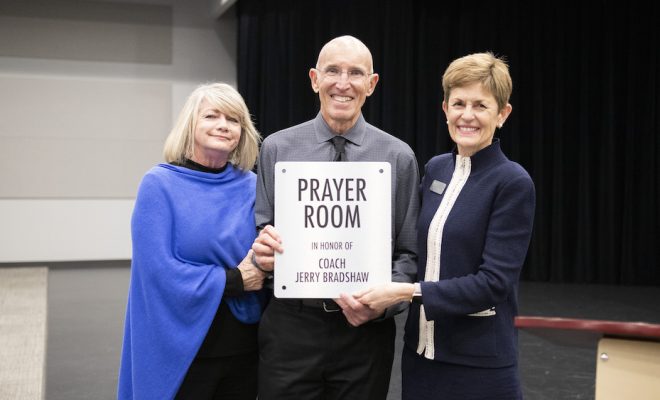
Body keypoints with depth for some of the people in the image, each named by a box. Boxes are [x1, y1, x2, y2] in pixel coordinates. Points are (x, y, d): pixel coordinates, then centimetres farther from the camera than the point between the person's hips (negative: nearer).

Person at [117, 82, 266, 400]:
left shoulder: (251, 186, 2)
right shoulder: (159, 184, -8)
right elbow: (159, 271, -15)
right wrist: (234, 281, -14)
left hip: (244, 347, 4)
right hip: (182, 350, -4)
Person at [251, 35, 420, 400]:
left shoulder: (399, 157, 0)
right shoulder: (276, 148, 1)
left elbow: (409, 252, 1)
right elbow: (259, 231, 6)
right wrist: (262, 251, -16)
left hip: (365, 329, 0)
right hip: (289, 326, 0)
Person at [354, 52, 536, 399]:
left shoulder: (513, 183, -13)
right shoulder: (435, 169, 5)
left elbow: (494, 282, -18)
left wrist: (408, 292, -21)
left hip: (480, 363, -5)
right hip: (420, 351, 5)